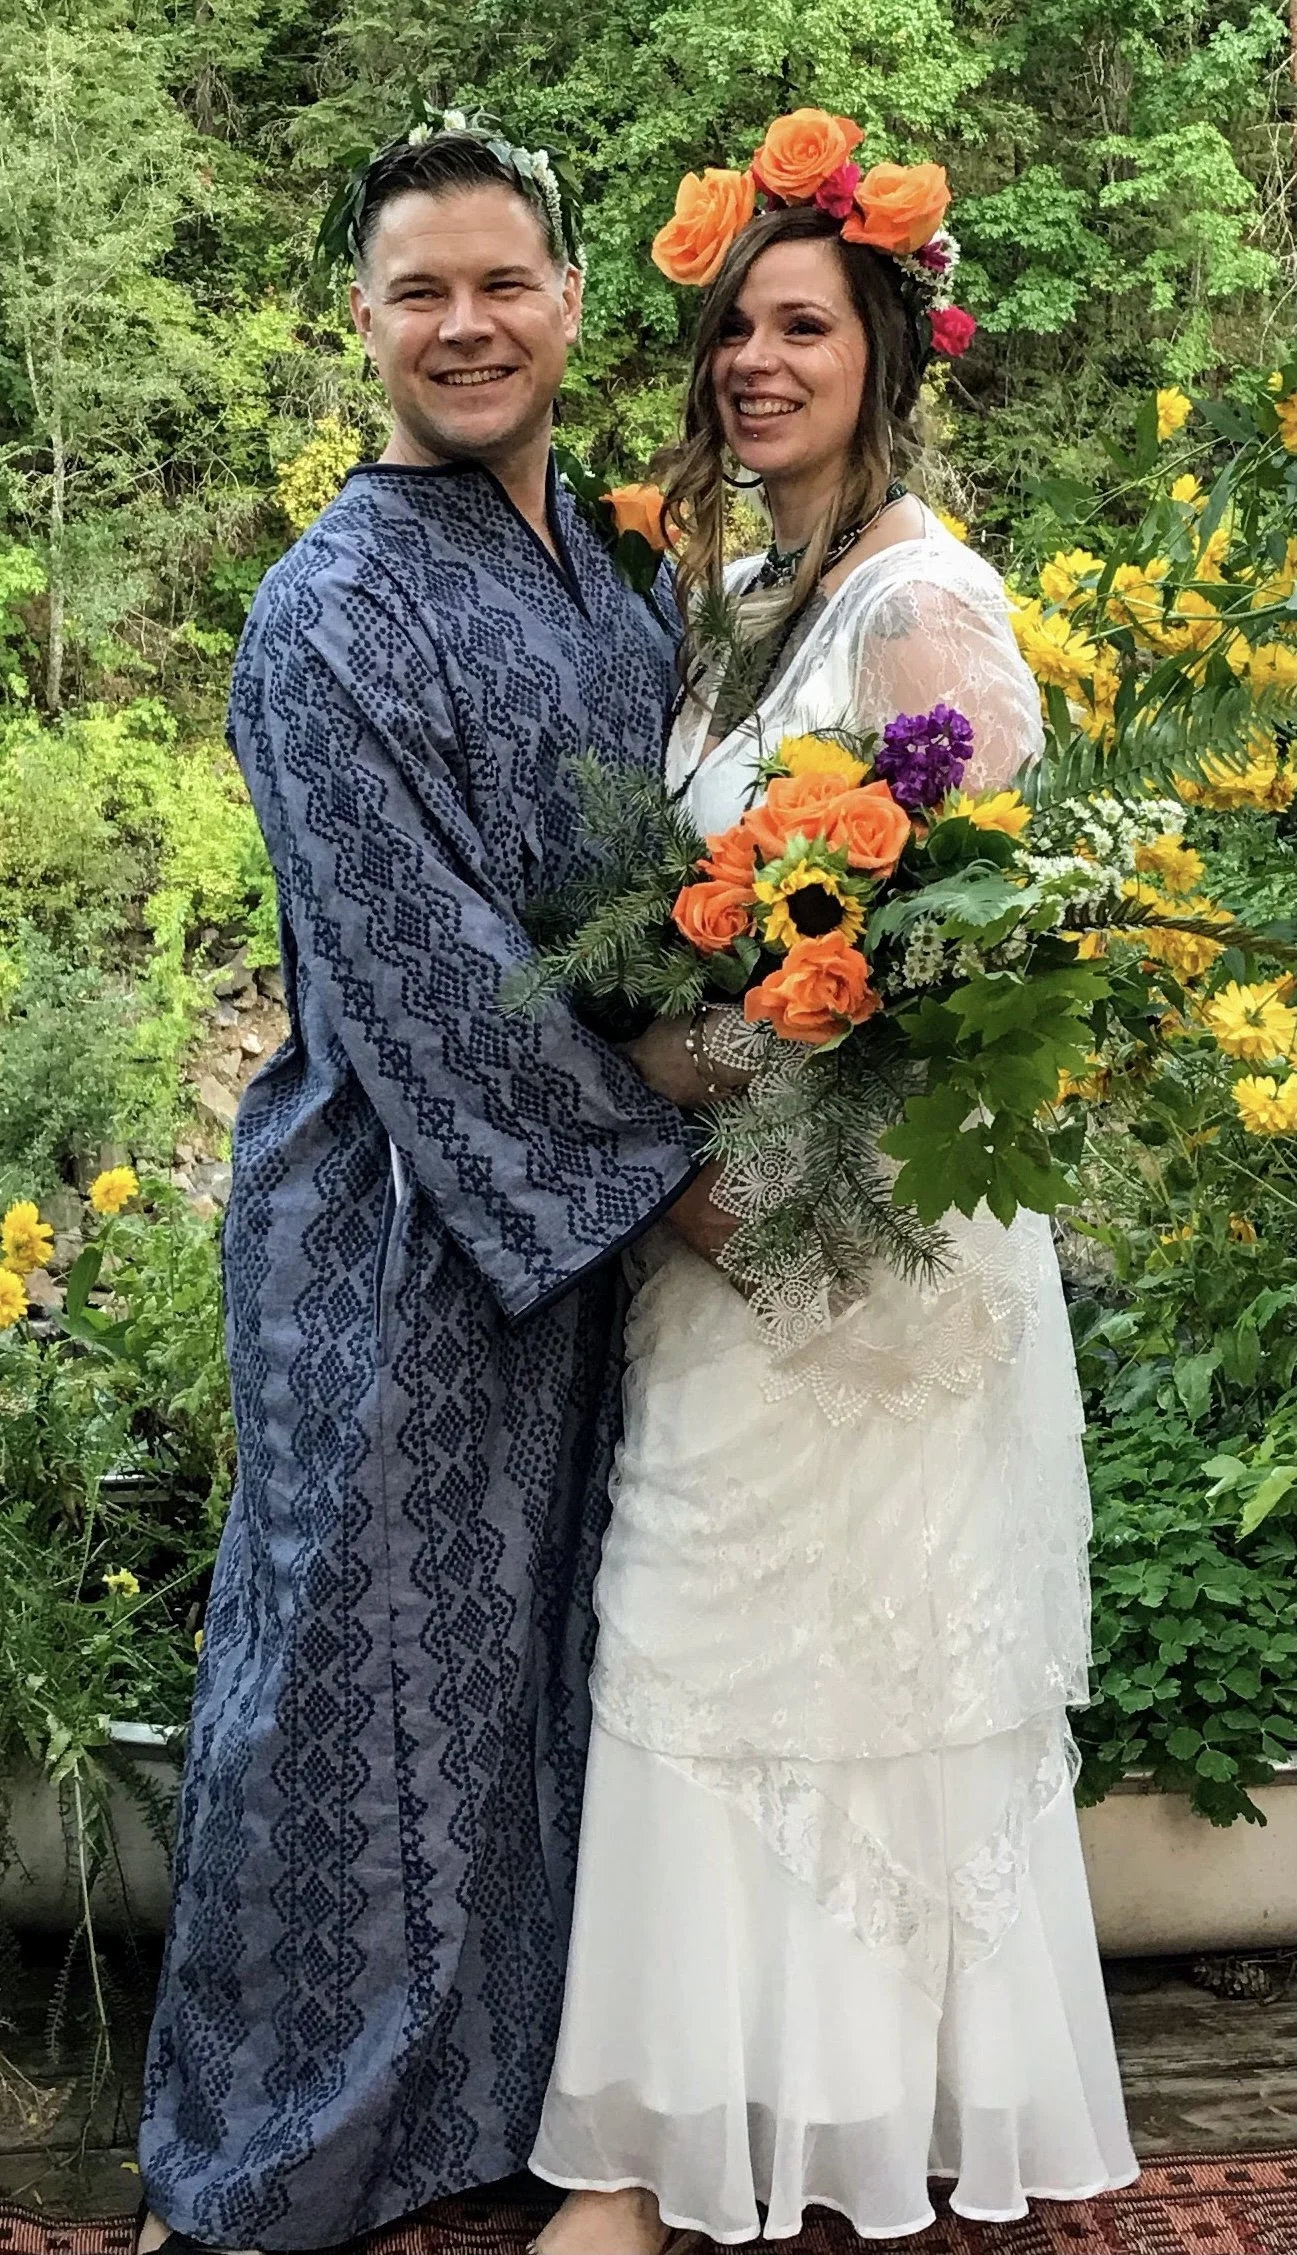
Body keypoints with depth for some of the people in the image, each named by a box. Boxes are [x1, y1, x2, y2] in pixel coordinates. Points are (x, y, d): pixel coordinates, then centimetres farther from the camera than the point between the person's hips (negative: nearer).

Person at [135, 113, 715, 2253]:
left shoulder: (627, 583, 10)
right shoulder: (337, 611, -13)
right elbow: (418, 971, -17)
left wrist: (672, 1134, 6)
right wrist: (656, 1153, -13)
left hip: (590, 1221, 7)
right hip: (398, 1231, -7)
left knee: (547, 1667, 16)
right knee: (367, 1678, 3)